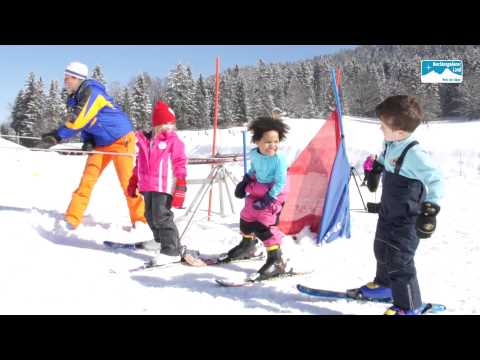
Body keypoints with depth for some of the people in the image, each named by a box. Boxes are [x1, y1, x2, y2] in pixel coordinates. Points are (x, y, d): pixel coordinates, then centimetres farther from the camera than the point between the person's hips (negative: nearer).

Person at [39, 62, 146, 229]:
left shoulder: (92, 92, -23)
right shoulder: (73, 99, 4)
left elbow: (80, 120, -31)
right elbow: (84, 124, 11)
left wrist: (56, 136, -31)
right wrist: (88, 141, -7)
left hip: (121, 139, -8)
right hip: (100, 143, 8)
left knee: (127, 182, -7)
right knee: (87, 179, 0)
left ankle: (140, 220, 5)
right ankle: (72, 219, 2)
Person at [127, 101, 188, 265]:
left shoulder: (173, 141, -4)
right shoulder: (145, 140, 11)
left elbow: (180, 165, -8)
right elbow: (140, 162, 21)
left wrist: (180, 189, -14)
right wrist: (133, 182, 24)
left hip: (164, 187, -6)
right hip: (148, 186, 6)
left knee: (161, 217, -10)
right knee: (150, 215, 17)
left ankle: (172, 251, -5)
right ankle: (160, 239, 38)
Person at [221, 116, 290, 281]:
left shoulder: (279, 159, -23)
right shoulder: (254, 154, -4)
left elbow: (280, 182, -23)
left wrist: (269, 198, -27)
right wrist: (245, 181, 9)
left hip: (273, 194, -8)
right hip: (256, 192, 8)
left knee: (264, 226, -17)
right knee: (246, 218, 20)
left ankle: (276, 261, -8)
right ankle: (247, 246, 49)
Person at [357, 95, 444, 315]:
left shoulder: (413, 154, -30)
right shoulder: (391, 144, -4)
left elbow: (435, 179, -28)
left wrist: (431, 208, -33)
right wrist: (375, 169, 32)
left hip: (406, 219, -9)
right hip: (388, 211, 9)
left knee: (399, 262, -3)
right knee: (382, 250, 26)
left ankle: (408, 307, 14)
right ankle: (384, 284, 49)